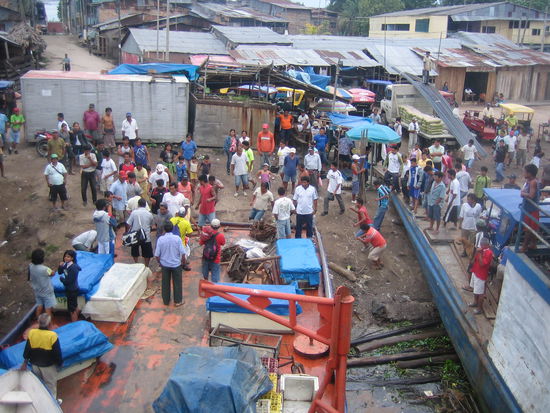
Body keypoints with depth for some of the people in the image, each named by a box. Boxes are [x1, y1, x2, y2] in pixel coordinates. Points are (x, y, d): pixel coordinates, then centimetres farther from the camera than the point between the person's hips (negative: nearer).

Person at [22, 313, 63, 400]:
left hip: (35, 364, 4)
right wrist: (59, 363, 1)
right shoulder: (52, 335, -23)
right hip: (48, 365, -4)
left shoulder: (31, 333, -12)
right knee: (51, 384, 15)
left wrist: (25, 362, 11)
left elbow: (27, 350, -2)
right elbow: (57, 352, -16)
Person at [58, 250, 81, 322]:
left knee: (72, 309, 5)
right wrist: (60, 266, -12)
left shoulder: (73, 268, -29)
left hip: (72, 290, -9)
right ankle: (76, 321, 41)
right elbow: (60, 272, 8)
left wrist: (61, 278, -6)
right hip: (69, 289, 9)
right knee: (75, 306, 24)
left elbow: (68, 281, -26)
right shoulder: (66, 264, -3)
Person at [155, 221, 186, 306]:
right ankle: (178, 301, 23)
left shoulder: (160, 239, -13)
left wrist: (160, 263, 8)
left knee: (165, 283, 16)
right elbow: (183, 253, -14)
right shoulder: (177, 238, -15)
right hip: (176, 264, -1)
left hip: (164, 264, 1)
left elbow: (157, 255, -10)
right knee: (177, 283, 13)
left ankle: (166, 301, 28)